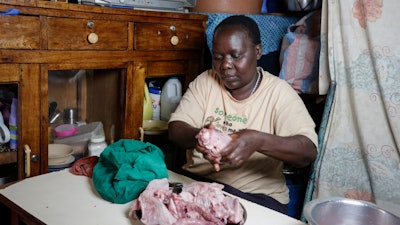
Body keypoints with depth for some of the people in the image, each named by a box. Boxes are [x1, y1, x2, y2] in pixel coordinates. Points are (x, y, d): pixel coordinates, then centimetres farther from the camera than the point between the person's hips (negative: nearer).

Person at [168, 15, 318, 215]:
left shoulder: (279, 93, -3)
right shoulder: (205, 82, 8)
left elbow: (308, 151, -15)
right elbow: (175, 129, -1)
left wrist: (258, 141, -34)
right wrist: (197, 136, -26)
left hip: (257, 195, -3)